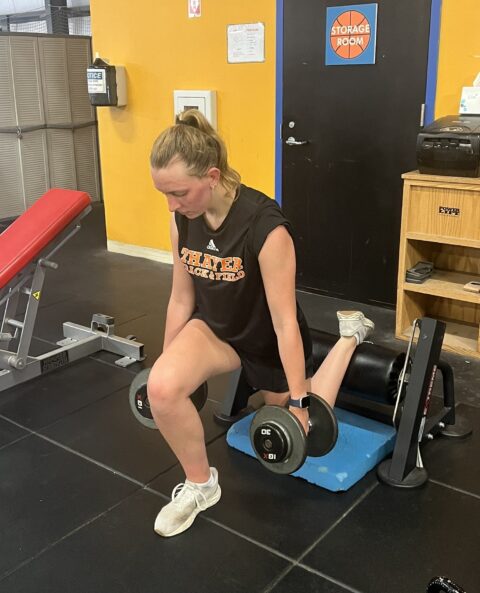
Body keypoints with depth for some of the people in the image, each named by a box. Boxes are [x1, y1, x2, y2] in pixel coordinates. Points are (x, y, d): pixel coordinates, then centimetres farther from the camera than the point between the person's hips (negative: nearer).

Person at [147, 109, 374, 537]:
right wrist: (168, 364, 8)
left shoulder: (265, 226, -33)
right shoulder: (183, 220, -15)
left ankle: (350, 334, 36)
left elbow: (284, 321, -27)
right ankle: (200, 485, 0)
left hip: (269, 340, -4)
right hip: (216, 326, 4)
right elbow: (182, 298, -1)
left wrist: (298, 402, -19)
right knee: (161, 388, -27)